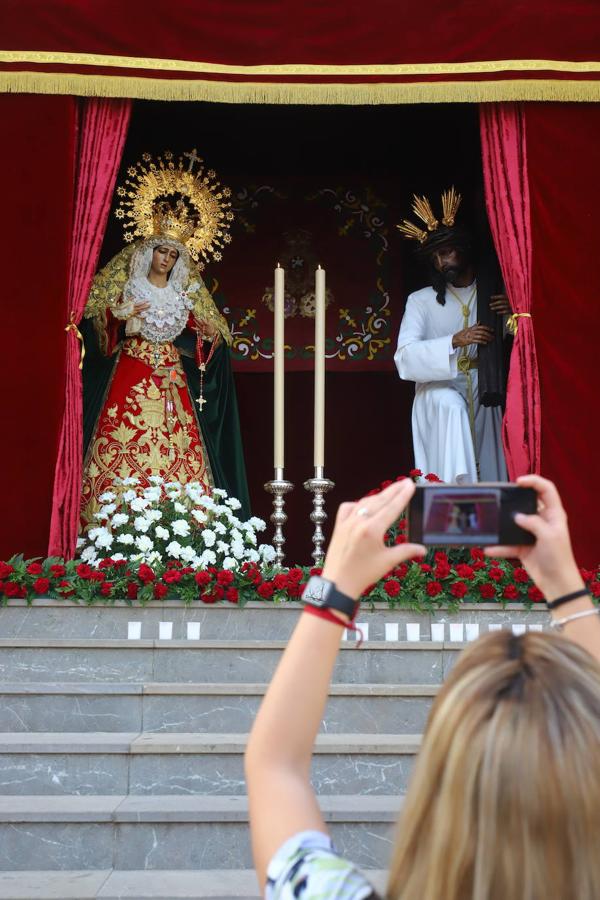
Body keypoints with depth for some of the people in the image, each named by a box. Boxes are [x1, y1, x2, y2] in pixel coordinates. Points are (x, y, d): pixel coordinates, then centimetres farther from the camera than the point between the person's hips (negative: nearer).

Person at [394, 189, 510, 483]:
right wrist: (455, 341, -23)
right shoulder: (421, 301, 2)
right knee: (452, 406, -33)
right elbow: (405, 358, -11)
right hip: (438, 388, -2)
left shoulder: (494, 295, 9)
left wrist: (512, 315, -11)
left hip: (483, 393, 2)